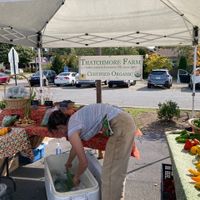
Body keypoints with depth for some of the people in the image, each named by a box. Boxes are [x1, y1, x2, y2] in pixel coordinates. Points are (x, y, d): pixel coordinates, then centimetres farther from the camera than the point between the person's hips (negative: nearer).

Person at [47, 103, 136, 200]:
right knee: (116, 169, 22)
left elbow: (83, 162, -3)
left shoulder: (72, 131, -7)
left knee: (110, 173, 0)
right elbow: (75, 146, 38)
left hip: (120, 126, -10)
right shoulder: (73, 120, 20)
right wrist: (68, 163, 54)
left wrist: (76, 177, 18)